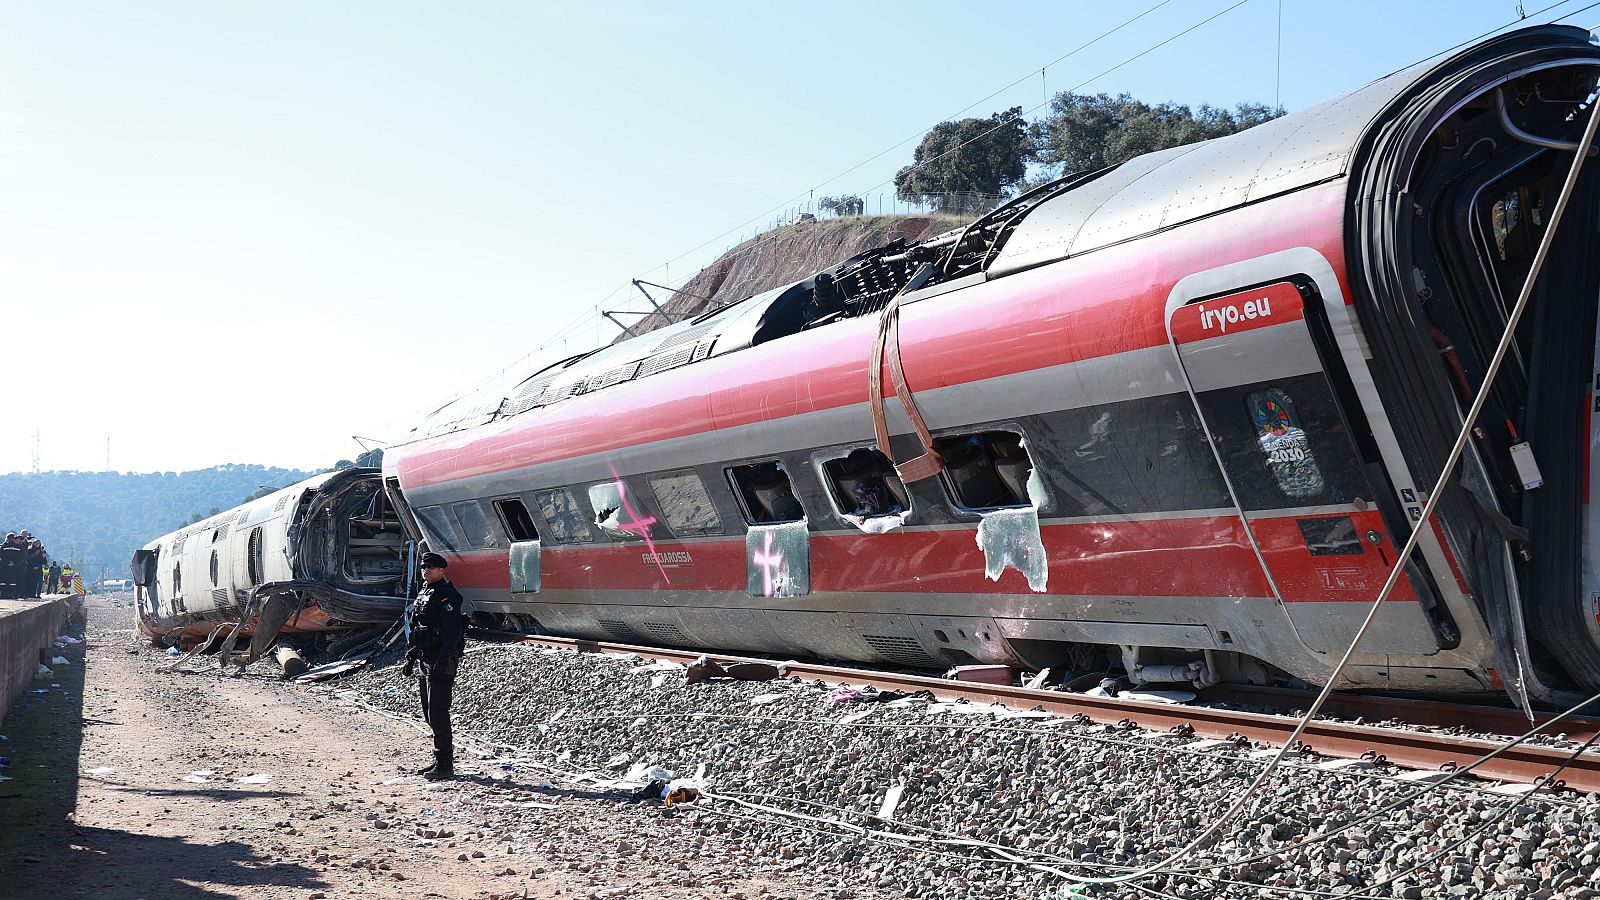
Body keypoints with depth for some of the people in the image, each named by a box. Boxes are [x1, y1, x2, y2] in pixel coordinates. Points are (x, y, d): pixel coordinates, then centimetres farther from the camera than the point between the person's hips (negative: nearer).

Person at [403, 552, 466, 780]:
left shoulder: (447, 595, -12)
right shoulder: (423, 593, 17)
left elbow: (452, 631, -21)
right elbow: (414, 628, 25)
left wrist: (443, 661, -27)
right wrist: (410, 656, 21)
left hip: (440, 661, -10)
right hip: (424, 661, 10)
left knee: (437, 714, -11)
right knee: (430, 714, 13)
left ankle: (445, 765, -8)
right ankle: (441, 759, 21)